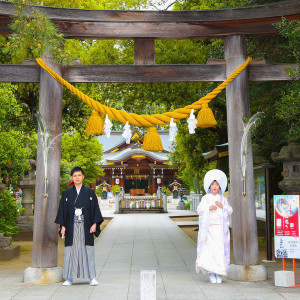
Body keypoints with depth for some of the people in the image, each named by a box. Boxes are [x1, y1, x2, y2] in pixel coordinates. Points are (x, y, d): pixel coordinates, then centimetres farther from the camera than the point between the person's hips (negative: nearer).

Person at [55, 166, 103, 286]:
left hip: (86, 227, -1)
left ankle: (92, 278, 6)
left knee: (88, 251, 0)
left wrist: (94, 224, -6)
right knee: (70, 251, 2)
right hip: (72, 227, 1)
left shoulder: (90, 192, 5)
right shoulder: (66, 193, 7)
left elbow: (95, 209, 4)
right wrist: (62, 226, -1)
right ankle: (69, 278, 11)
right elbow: (62, 210, 6)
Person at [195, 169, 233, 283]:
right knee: (210, 249, -8)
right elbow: (199, 209, 0)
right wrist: (209, 208, -14)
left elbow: (230, 211, 8)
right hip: (209, 228, -2)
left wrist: (222, 206, -9)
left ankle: (219, 274, 3)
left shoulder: (222, 198, 12)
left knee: (220, 249, -3)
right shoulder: (206, 198, 7)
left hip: (220, 228, 2)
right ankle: (211, 274, -1)